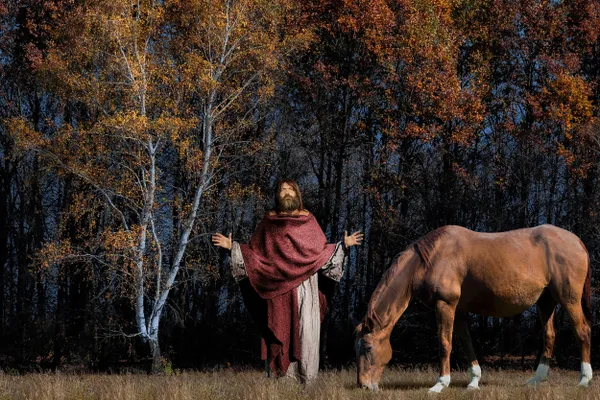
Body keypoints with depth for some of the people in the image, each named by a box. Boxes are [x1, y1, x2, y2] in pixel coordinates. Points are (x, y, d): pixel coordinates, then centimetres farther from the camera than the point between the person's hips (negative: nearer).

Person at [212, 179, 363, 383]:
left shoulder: (308, 220, 9)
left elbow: (322, 250, 10)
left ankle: (304, 377, -3)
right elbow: (254, 251, 12)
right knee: (279, 329, -2)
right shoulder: (269, 221, 10)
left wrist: (344, 245, -1)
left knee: (304, 328, -6)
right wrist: (232, 247, 3)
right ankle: (278, 373, 0)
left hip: (303, 285, -1)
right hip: (277, 287, 1)